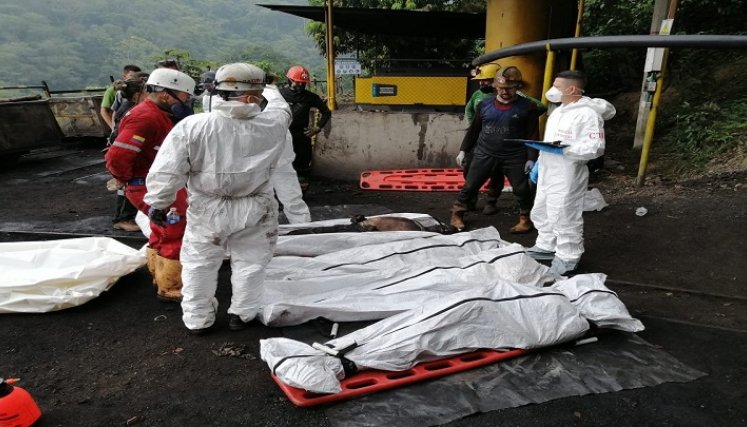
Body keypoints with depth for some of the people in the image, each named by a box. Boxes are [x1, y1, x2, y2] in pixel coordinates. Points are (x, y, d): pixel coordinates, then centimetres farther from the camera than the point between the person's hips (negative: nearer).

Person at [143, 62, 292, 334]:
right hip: (254, 210, 0)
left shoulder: (192, 126, -16)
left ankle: (198, 319, 31)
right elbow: (282, 109, 13)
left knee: (199, 264, 18)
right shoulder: (272, 124, -13)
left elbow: (167, 171, -14)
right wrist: (271, 90, 33)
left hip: (207, 210, 0)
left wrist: (158, 203, 1)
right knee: (249, 262, 17)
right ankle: (241, 314, 29)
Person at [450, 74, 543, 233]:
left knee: (522, 190, 5)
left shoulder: (527, 107, -4)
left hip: (514, 157, -1)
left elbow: (532, 135, -3)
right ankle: (457, 215, 19)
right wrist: (463, 150, 10)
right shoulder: (485, 104, 4)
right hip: (484, 155, 2)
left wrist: (531, 158, -9)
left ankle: (525, 218, 26)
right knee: (469, 186, 4)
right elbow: (474, 129, 12)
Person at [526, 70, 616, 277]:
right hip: (547, 175, 10)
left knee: (565, 219, -1)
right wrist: (539, 163, 20)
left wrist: (562, 151, -29)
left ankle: (567, 260, 13)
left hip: (567, 179, -10)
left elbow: (595, 148, -23)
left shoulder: (587, 114, -17)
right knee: (541, 213, 19)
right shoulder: (559, 111, 14)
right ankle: (546, 247, 35)